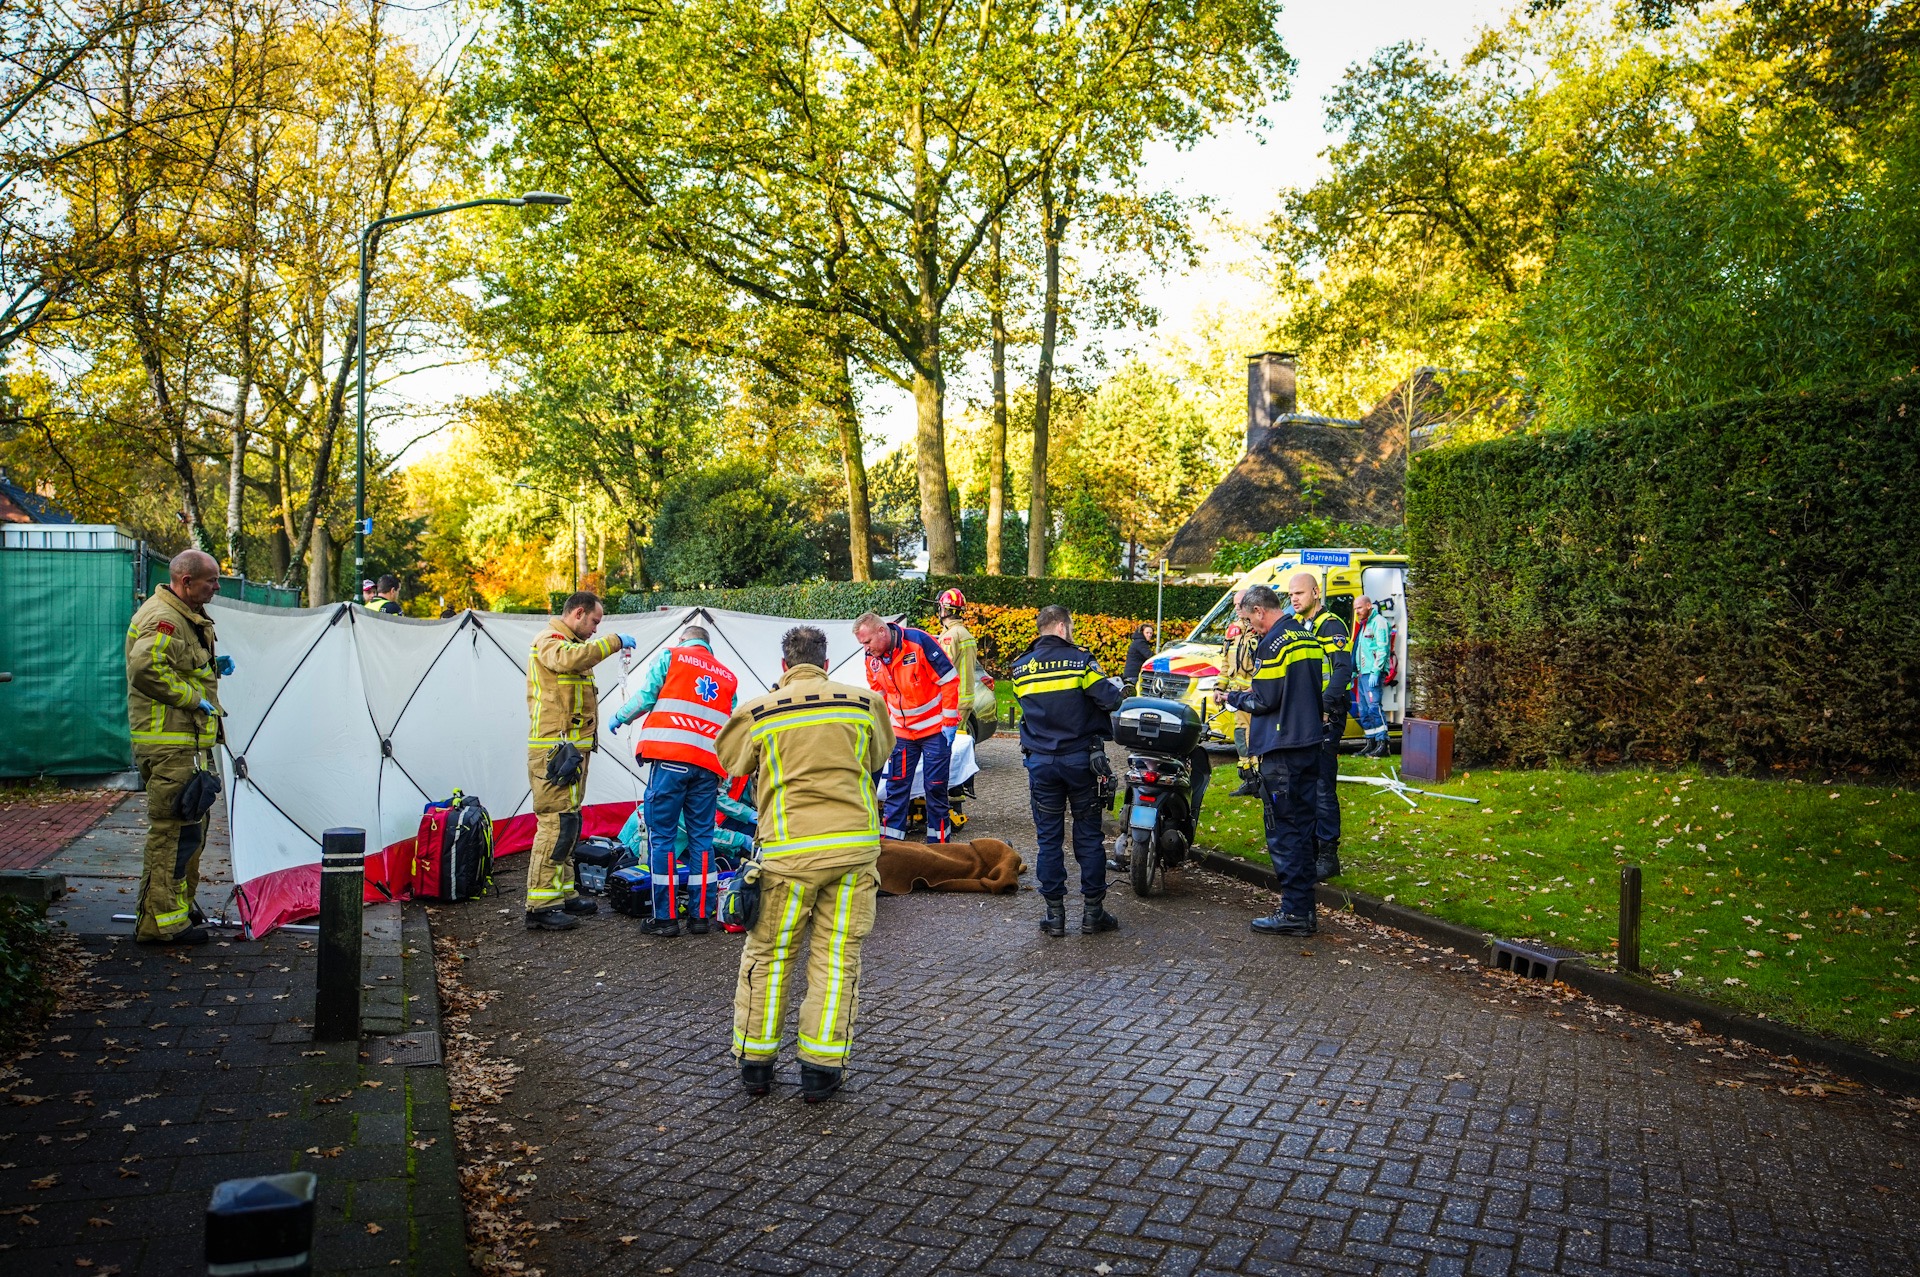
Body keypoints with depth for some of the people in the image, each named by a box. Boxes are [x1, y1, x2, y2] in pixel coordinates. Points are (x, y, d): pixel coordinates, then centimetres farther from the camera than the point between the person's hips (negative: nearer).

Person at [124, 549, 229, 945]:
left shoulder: (187, 617, 19)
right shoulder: (162, 618, -15)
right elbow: (147, 667, -29)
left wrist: (213, 666, 11)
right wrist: (194, 698, -22)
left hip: (189, 740, 11)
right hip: (169, 740, -11)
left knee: (192, 826, 18)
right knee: (174, 828, -10)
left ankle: (181, 905, 29)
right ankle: (161, 922, -5)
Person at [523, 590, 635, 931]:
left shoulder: (567, 642, 24)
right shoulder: (549, 641, -9)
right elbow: (571, 658, -33)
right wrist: (614, 641, -25)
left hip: (571, 749, 11)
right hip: (555, 750, -11)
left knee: (568, 823, 15)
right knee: (556, 822, -13)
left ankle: (563, 896, 24)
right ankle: (540, 907, -11)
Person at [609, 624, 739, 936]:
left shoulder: (670, 656, 8)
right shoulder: (728, 677, 20)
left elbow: (645, 696, -1)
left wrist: (620, 718, 18)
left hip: (669, 758, -4)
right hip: (709, 765, 4)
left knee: (661, 836, 2)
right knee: (702, 838, 10)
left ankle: (665, 916, 2)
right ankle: (702, 915, 12)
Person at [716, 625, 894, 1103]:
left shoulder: (757, 712, 0)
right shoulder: (864, 702, 4)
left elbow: (730, 760, 19)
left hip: (790, 851, -1)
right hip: (855, 844, 1)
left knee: (767, 955, 14)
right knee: (836, 957, 8)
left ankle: (754, 1061, 23)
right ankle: (821, 1068, 12)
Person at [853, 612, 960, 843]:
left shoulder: (919, 642, -20)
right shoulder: (872, 659, -2)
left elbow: (949, 680, -15)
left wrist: (949, 724, -14)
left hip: (935, 729, -5)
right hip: (901, 733, 5)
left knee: (935, 787, 2)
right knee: (896, 787, 5)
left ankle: (938, 844, 13)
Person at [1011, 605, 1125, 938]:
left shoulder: (1020, 668, 3)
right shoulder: (1080, 659, -9)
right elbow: (1110, 699, -13)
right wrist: (1116, 688, 8)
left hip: (1041, 761, 2)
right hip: (1079, 759, -2)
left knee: (1048, 839, 7)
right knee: (1088, 836, 7)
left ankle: (1055, 914, 9)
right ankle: (1093, 912, 11)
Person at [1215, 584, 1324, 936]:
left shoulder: (1273, 644, -14)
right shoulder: (1307, 639, 14)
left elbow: (1265, 701, -15)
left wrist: (1231, 698, 0)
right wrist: (1253, 691, 20)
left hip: (1281, 751, -9)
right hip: (1310, 745, 9)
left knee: (1282, 831, -4)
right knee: (1301, 827, 13)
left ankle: (1294, 912, -2)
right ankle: (1305, 909, 19)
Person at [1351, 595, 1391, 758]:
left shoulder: (1378, 621, -6)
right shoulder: (1362, 624, 23)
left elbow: (1383, 648, -15)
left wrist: (1376, 671, -20)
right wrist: (1354, 673, 23)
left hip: (1372, 673, -10)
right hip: (1362, 674, 10)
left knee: (1374, 706, -15)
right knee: (1364, 710, 9)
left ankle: (1382, 744, -16)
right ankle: (1371, 744, 13)